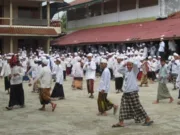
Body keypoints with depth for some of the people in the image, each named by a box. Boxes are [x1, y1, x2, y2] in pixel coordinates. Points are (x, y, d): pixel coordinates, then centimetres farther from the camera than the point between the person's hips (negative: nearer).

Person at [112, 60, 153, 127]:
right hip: (126, 93, 7)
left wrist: (131, 62, -6)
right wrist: (124, 65, 16)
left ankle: (148, 119, 7)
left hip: (133, 92, -7)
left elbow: (135, 64, -23)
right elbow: (120, 70, 29)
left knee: (137, 107, -4)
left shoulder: (134, 71, -4)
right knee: (123, 108, 7)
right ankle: (121, 122, 12)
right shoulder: (126, 71, 15)